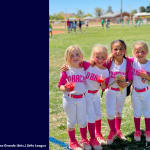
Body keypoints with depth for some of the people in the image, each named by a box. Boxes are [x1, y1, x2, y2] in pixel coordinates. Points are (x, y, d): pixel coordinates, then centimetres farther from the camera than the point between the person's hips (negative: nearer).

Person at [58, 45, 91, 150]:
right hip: (69, 99, -2)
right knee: (71, 121, 12)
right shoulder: (66, 70, -9)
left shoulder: (84, 69, -1)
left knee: (83, 120, 14)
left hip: (82, 99, 2)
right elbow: (60, 85, -6)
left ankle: (84, 140, 35)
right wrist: (65, 88, -27)